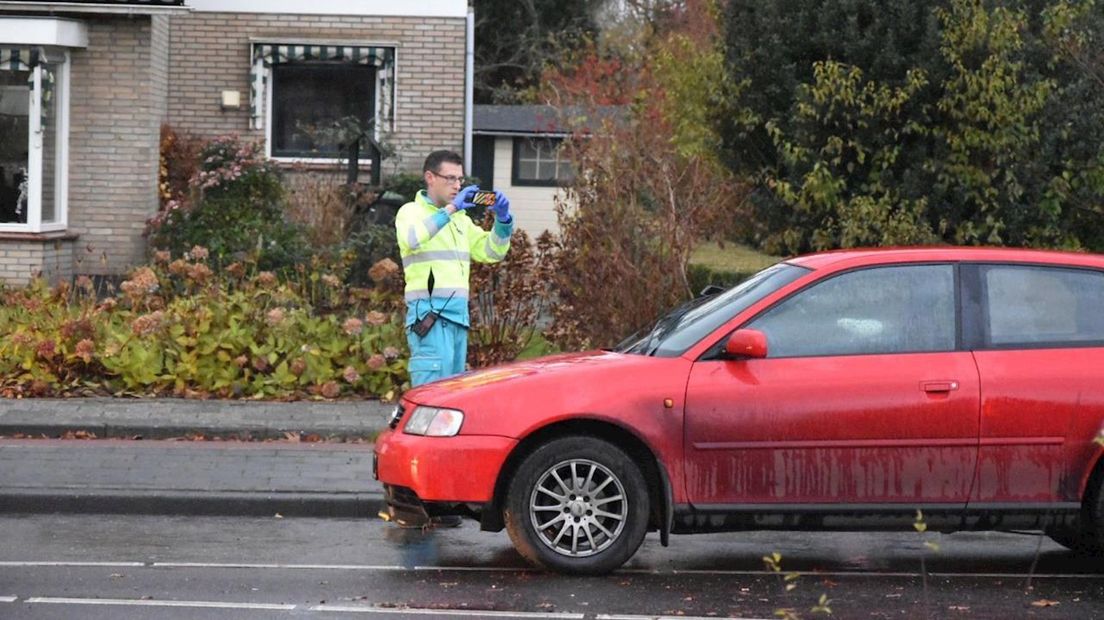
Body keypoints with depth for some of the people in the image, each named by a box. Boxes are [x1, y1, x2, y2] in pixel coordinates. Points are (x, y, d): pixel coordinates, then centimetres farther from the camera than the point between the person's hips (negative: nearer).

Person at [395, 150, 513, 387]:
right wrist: (450, 209, -24)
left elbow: (491, 252, 19)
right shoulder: (412, 211, 1)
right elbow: (412, 238, -21)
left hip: (459, 316, 8)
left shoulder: (461, 219, 22)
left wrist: (502, 219, 3)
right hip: (430, 314, -8)